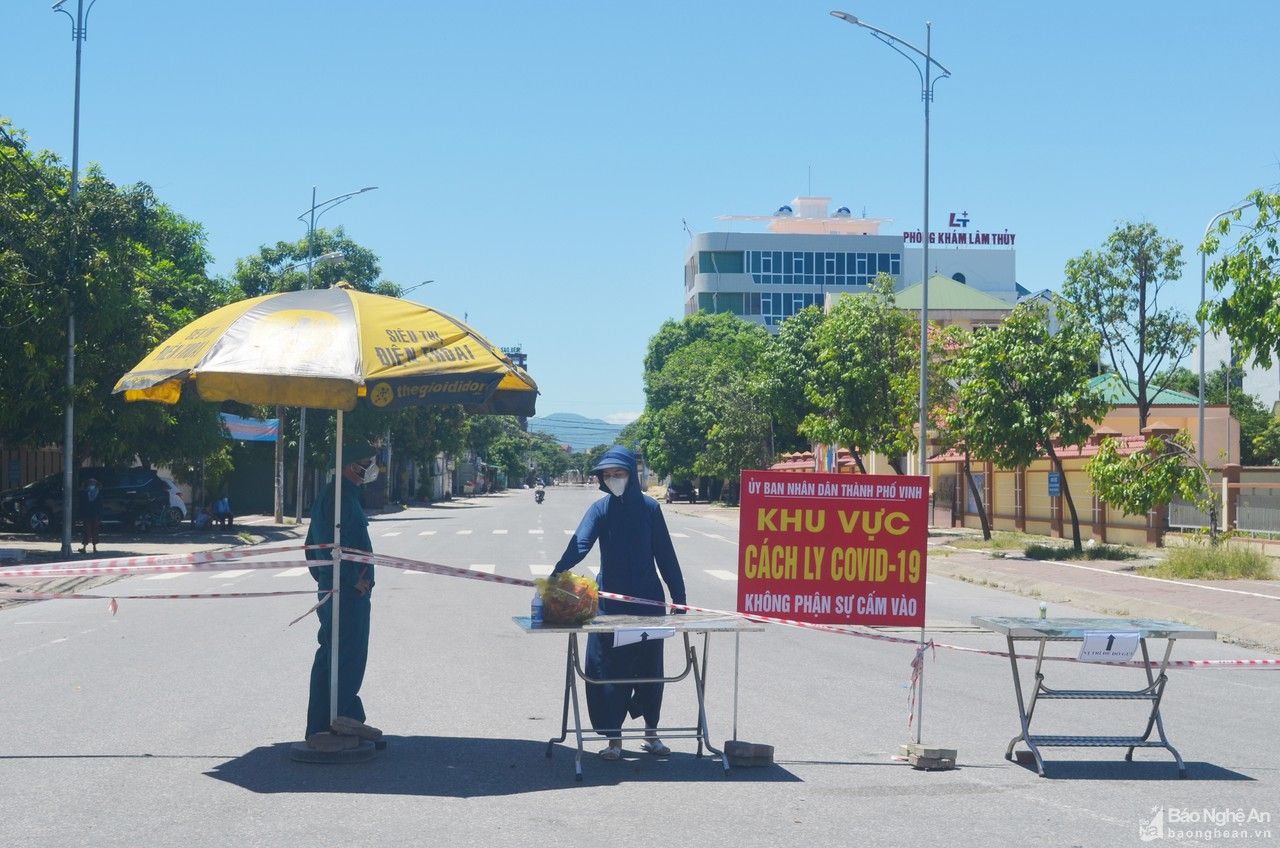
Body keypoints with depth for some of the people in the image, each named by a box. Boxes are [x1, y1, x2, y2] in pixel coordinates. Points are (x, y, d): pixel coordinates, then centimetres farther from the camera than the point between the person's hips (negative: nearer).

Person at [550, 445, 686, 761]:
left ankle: (651, 733, 24)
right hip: (610, 601, 0)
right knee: (609, 667, -2)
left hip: (648, 599, 1)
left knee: (649, 665, 8)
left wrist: (678, 596, 3)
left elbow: (665, 555, 3)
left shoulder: (649, 507, -1)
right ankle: (613, 738, 7)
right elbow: (580, 544, -17)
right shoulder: (601, 509, -3)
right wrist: (557, 574, -33)